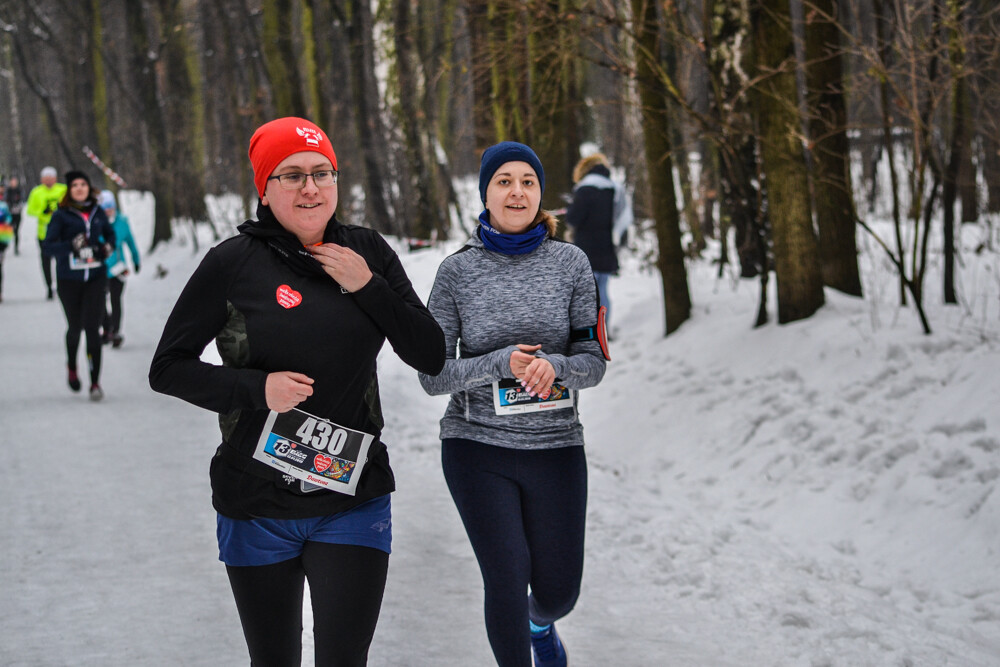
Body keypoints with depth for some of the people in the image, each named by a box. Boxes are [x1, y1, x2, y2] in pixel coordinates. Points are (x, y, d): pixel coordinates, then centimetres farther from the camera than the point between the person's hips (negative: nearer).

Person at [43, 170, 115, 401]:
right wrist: (71, 245, -27)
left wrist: (108, 246, 2)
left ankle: (95, 382, -8)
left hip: (95, 278, 1)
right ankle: (72, 367, 42)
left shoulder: (97, 213, 5)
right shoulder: (61, 215, -5)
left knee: (92, 326, -10)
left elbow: (110, 233, 23)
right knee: (75, 327, 11)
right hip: (69, 280, -1)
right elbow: (48, 247, -11)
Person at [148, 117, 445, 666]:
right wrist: (257, 388, -19)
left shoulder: (367, 252, 3)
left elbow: (431, 357, 2)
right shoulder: (234, 263, -7)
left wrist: (368, 287, -11)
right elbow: (167, 368, -4)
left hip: (354, 499, 1)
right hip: (258, 507, -1)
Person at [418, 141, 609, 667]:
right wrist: (501, 364, -21)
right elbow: (433, 376, -4)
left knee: (558, 592, 10)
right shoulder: (457, 271, -3)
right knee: (507, 580, -11)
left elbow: (593, 363, 0)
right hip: (477, 449, -2)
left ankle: (540, 622, 47)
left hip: (555, 447, 2)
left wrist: (553, 365, -23)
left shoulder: (570, 262, 0)